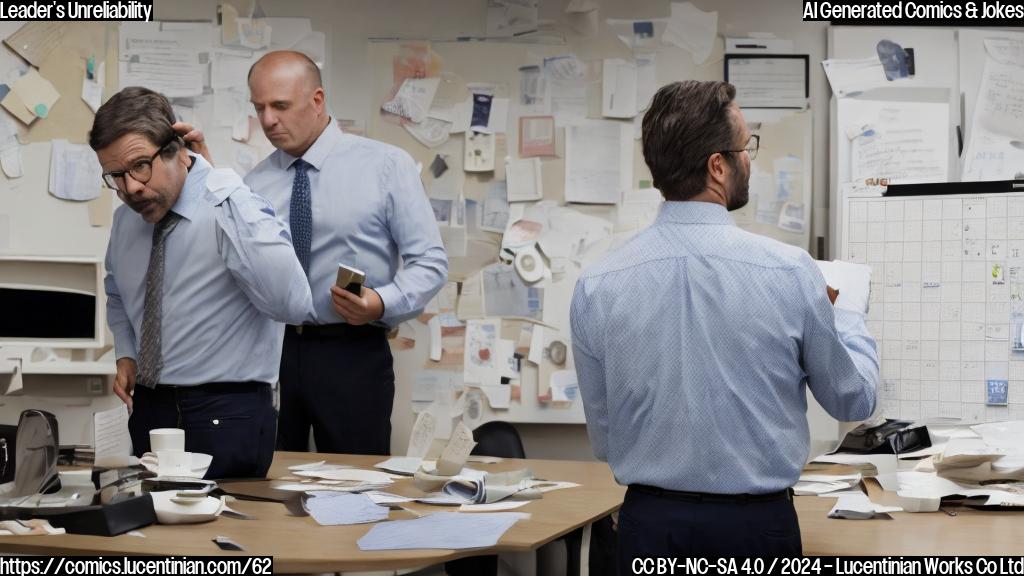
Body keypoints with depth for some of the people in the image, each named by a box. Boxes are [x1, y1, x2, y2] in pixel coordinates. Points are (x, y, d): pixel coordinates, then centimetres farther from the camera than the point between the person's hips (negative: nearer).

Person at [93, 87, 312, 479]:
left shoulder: (229, 209, -16)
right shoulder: (127, 217, 5)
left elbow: (292, 305, -32)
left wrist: (231, 206, -31)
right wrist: (126, 356, 10)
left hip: (225, 417, -6)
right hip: (148, 410, 6)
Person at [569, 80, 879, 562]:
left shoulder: (596, 287, -6)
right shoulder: (788, 270, -12)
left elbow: (604, 440, 3)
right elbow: (853, 399, 3)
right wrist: (849, 316, 22)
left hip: (649, 524, 2)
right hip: (757, 527, -2)